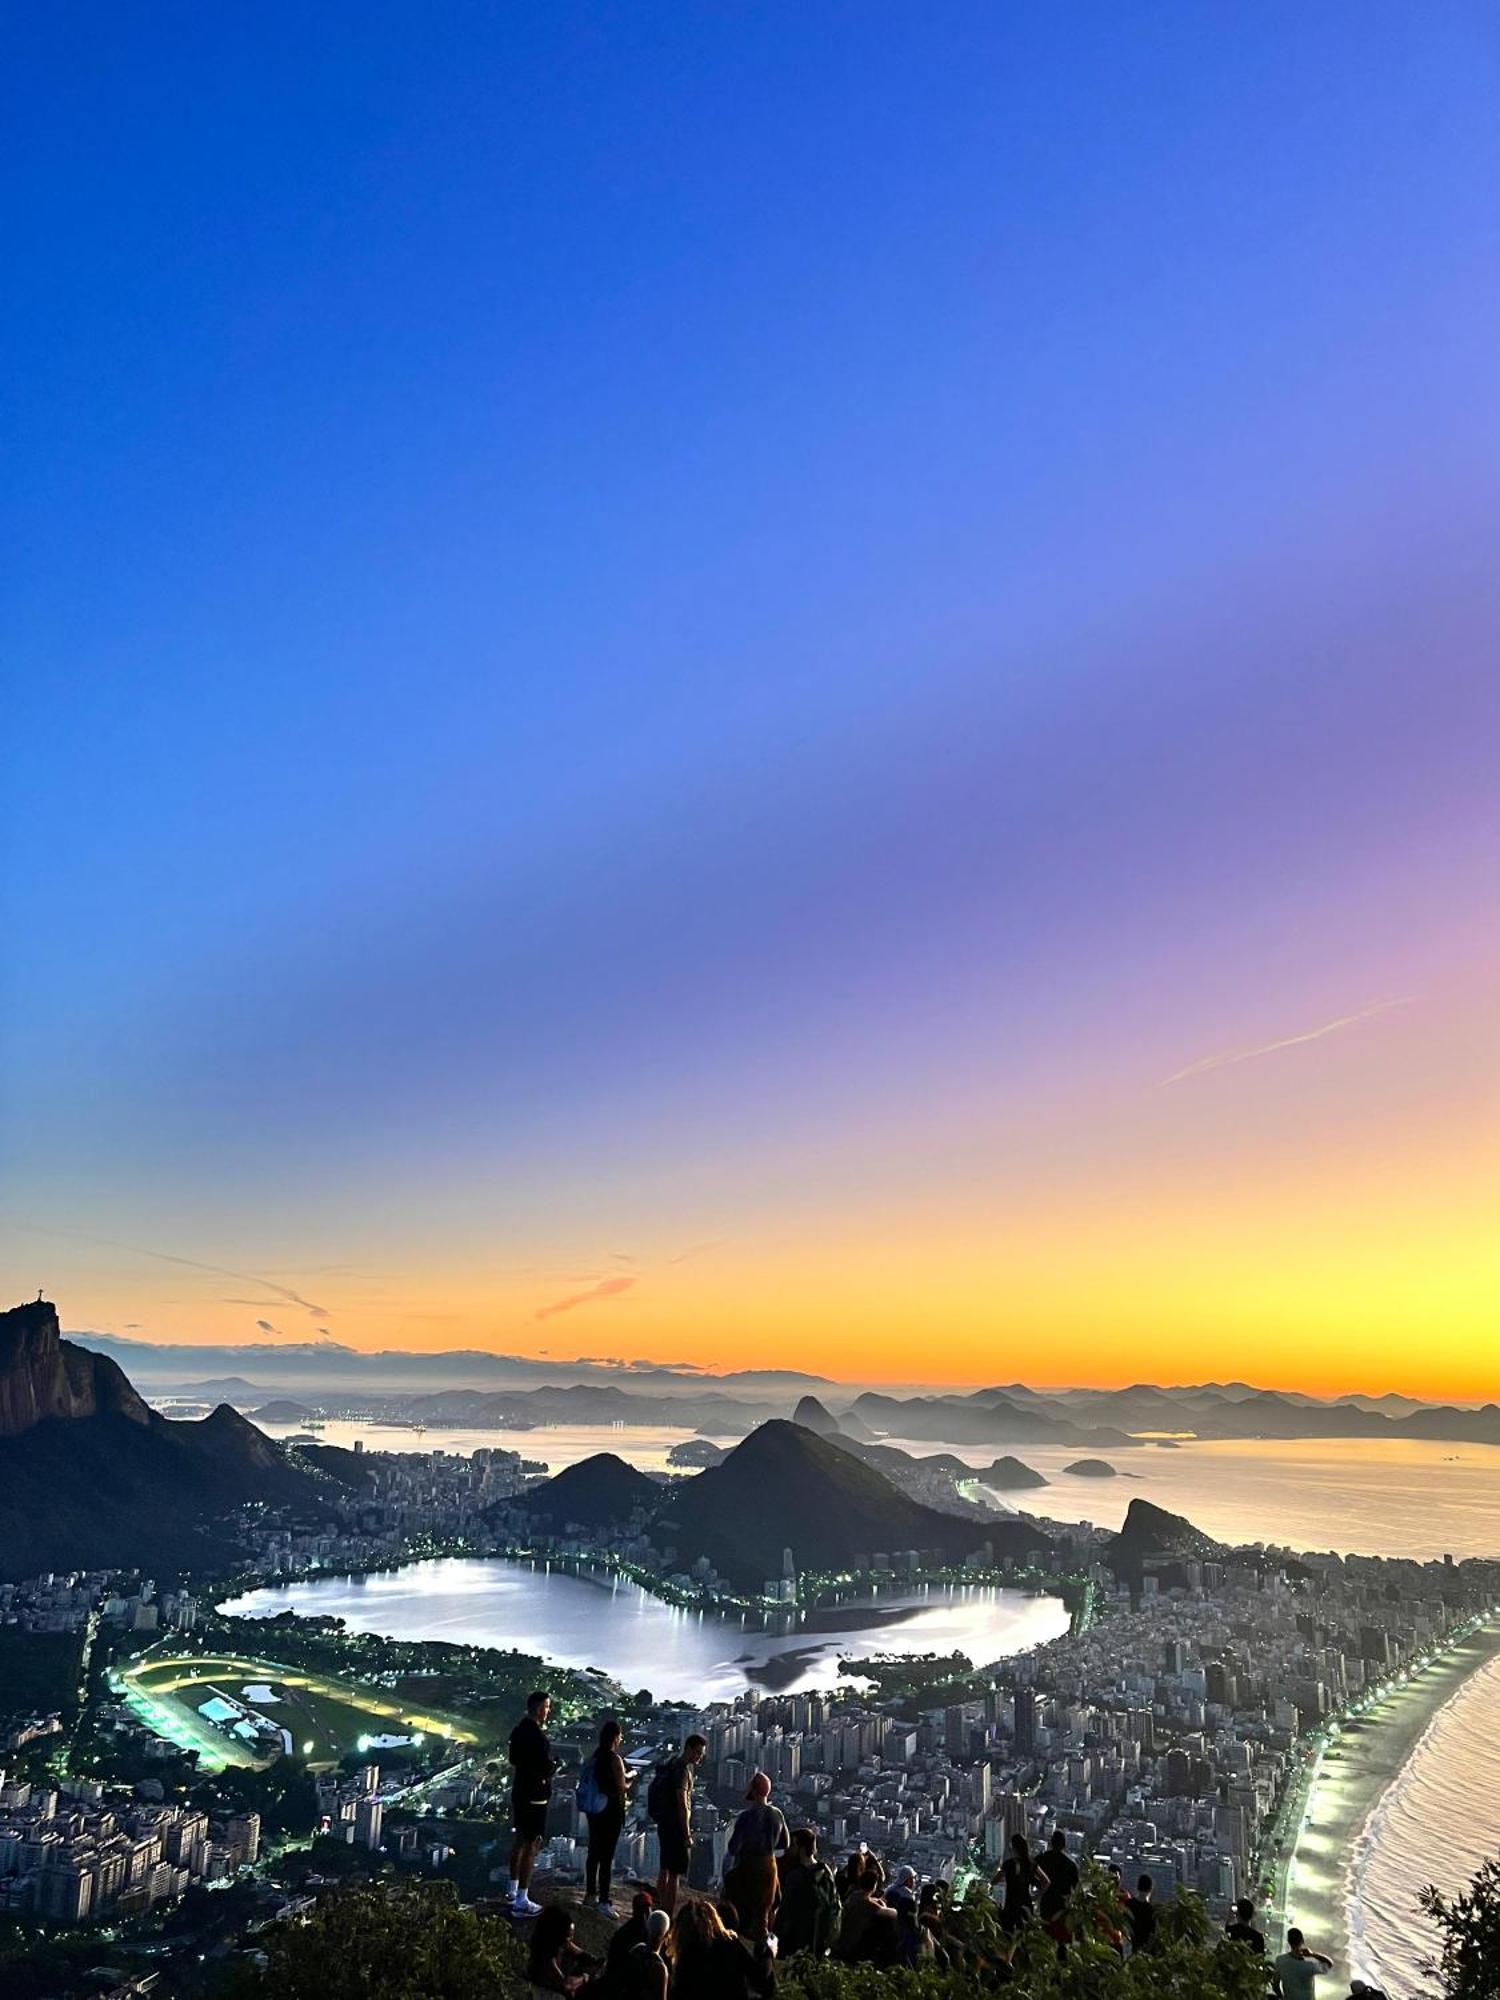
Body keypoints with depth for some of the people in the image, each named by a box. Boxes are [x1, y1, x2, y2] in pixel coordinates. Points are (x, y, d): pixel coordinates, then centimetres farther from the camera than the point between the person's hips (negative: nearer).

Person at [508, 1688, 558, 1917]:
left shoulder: (519, 1730, 6)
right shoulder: (536, 1735, -23)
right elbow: (548, 1769, -23)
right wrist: (555, 1765, -3)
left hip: (519, 1792, 10)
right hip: (535, 1796, -10)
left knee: (520, 1840, 20)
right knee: (531, 1845, -3)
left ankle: (514, 1892, 32)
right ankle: (521, 1902, 0)